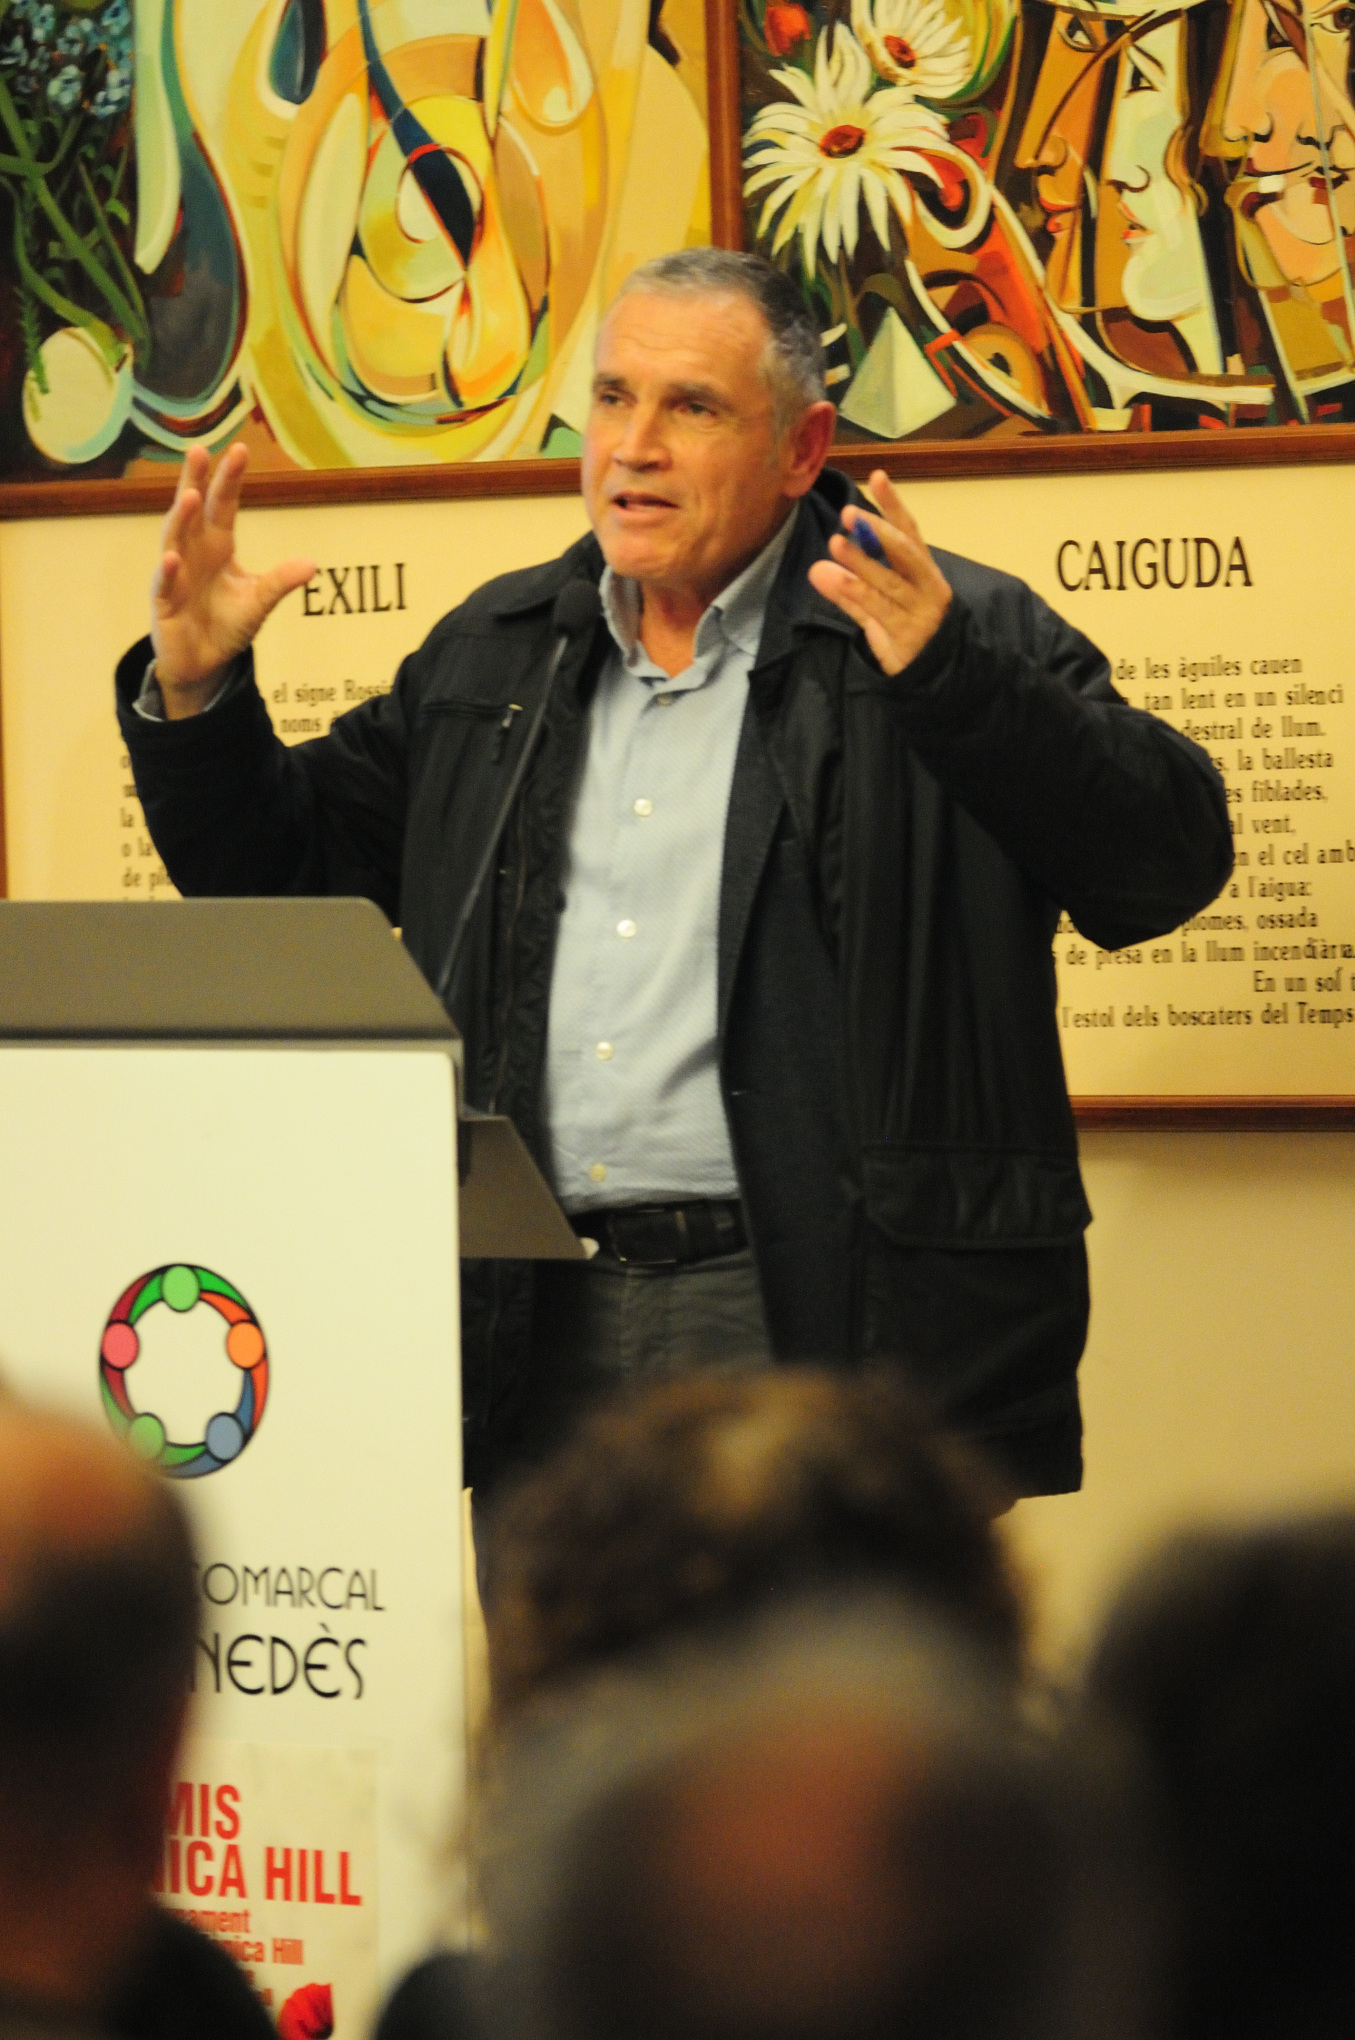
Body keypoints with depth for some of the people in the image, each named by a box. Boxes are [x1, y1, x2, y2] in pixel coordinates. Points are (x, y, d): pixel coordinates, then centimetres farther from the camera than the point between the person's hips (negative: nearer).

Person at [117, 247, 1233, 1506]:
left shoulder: (963, 639, 1)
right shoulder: (487, 658, 18)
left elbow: (1171, 860, -11)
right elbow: (281, 871, 24)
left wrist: (944, 670, -23)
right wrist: (192, 693, 6)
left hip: (834, 1331, -5)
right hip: (541, 1333, 5)